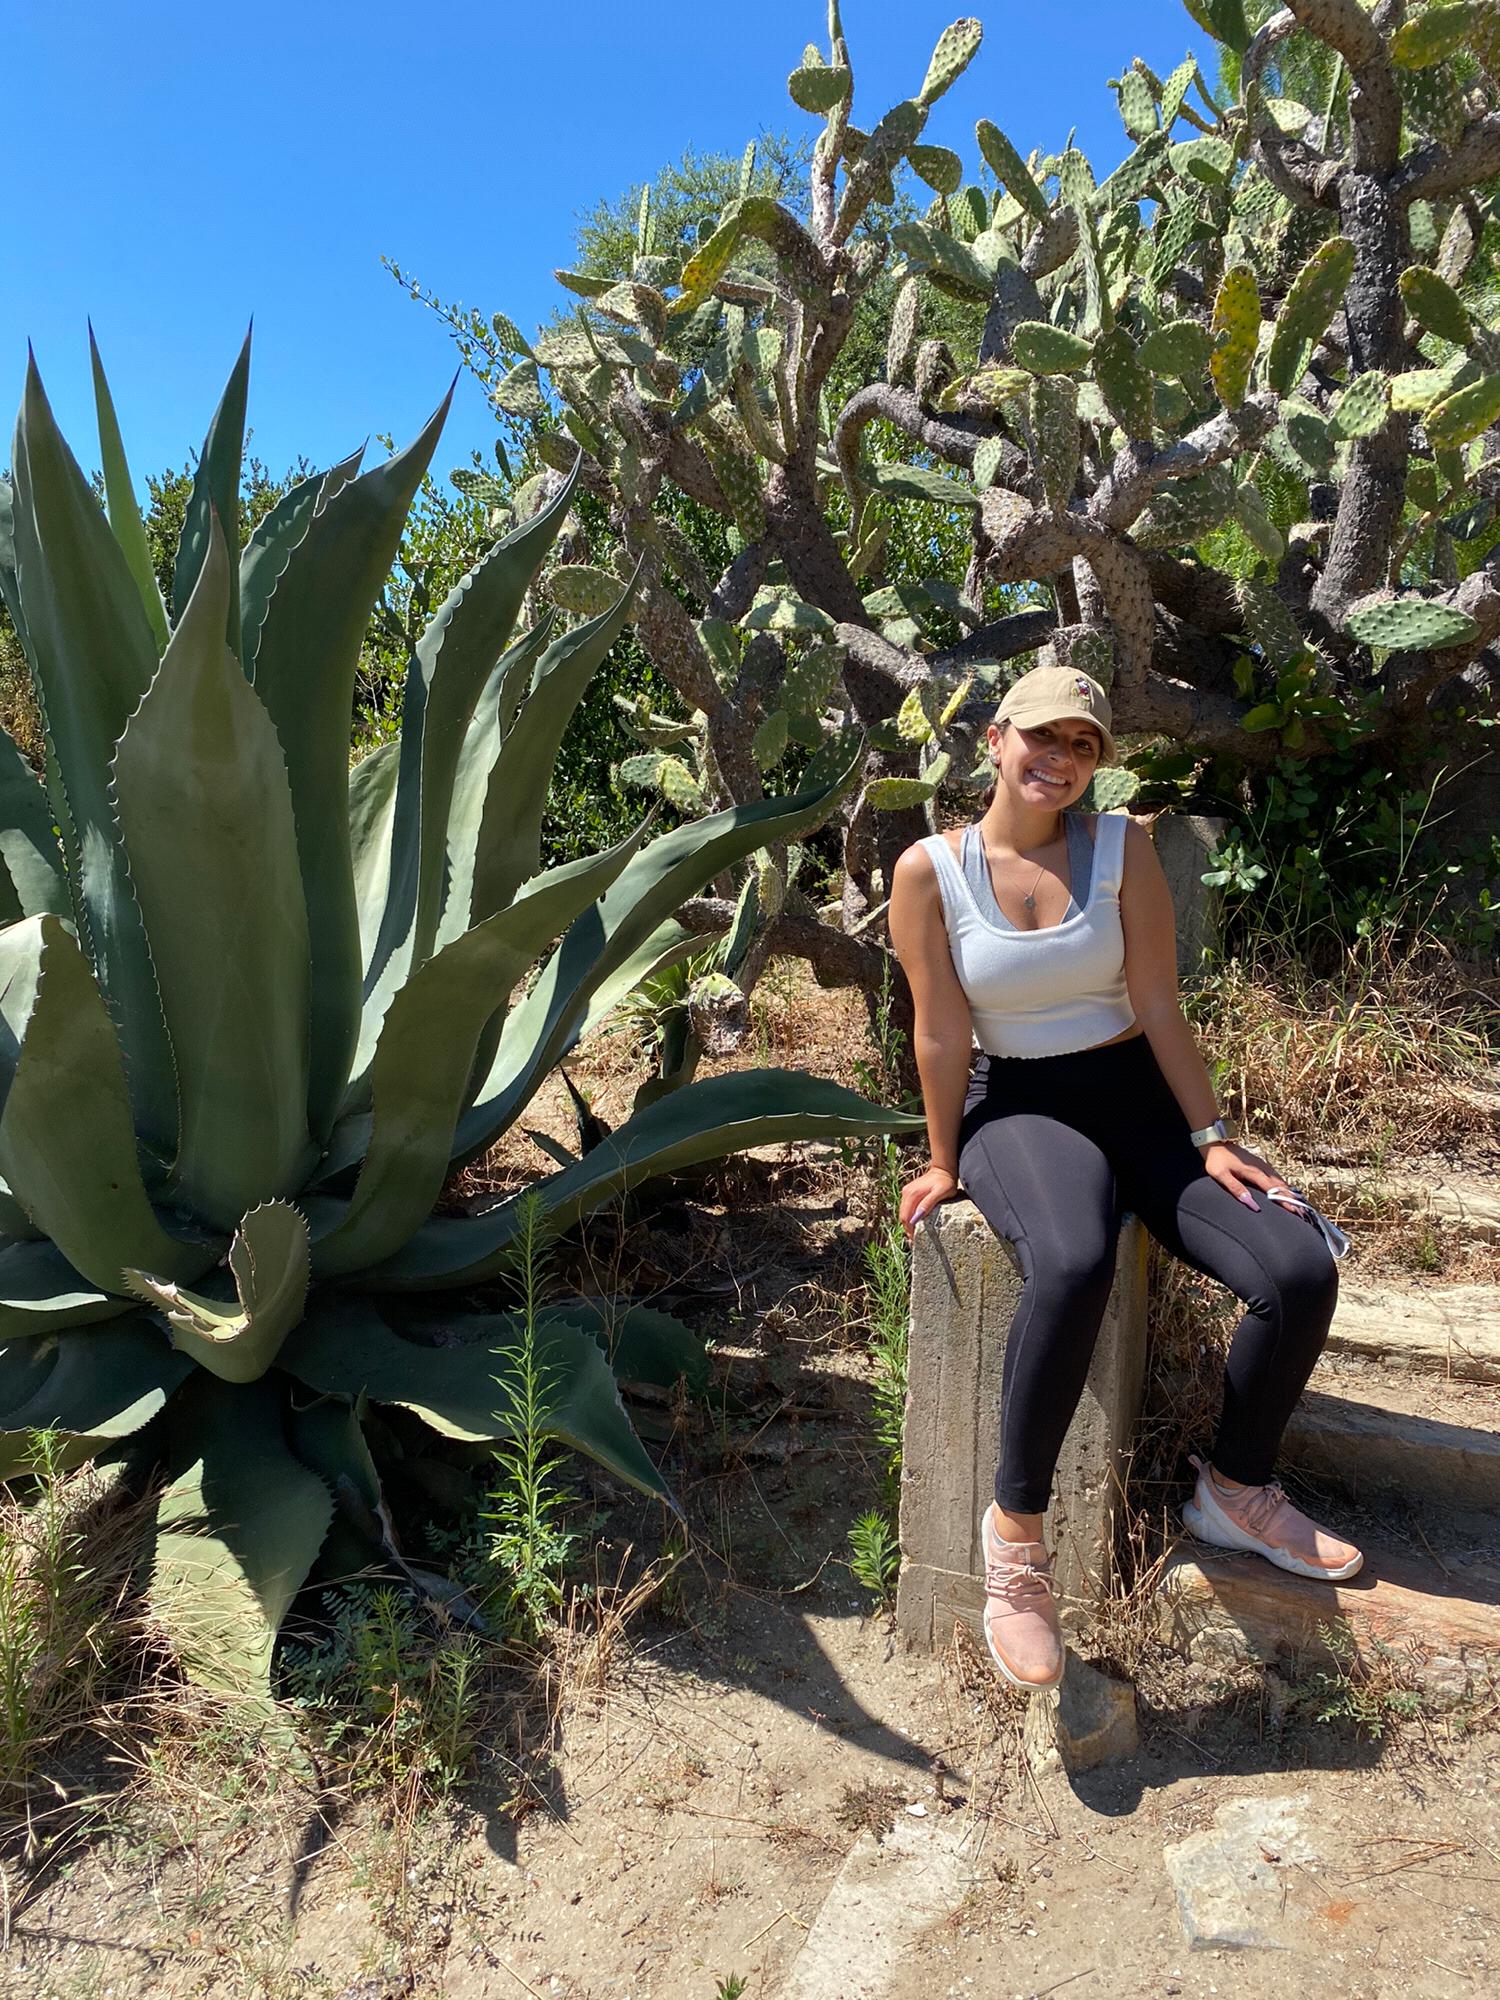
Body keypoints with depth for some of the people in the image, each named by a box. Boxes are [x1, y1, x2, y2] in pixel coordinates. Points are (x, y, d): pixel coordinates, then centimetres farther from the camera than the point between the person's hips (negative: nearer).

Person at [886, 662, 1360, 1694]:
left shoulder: (1123, 848, -1)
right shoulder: (930, 870, -6)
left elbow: (1159, 1009, -2)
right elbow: (943, 1035, -4)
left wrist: (1210, 1135, -5)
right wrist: (945, 1163, 0)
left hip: (1139, 1098, 4)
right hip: (1019, 1107, -3)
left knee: (1302, 1271, -16)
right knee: (1073, 1266, -38)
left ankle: (1236, 1491, 11)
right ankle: (1016, 1525, -17)